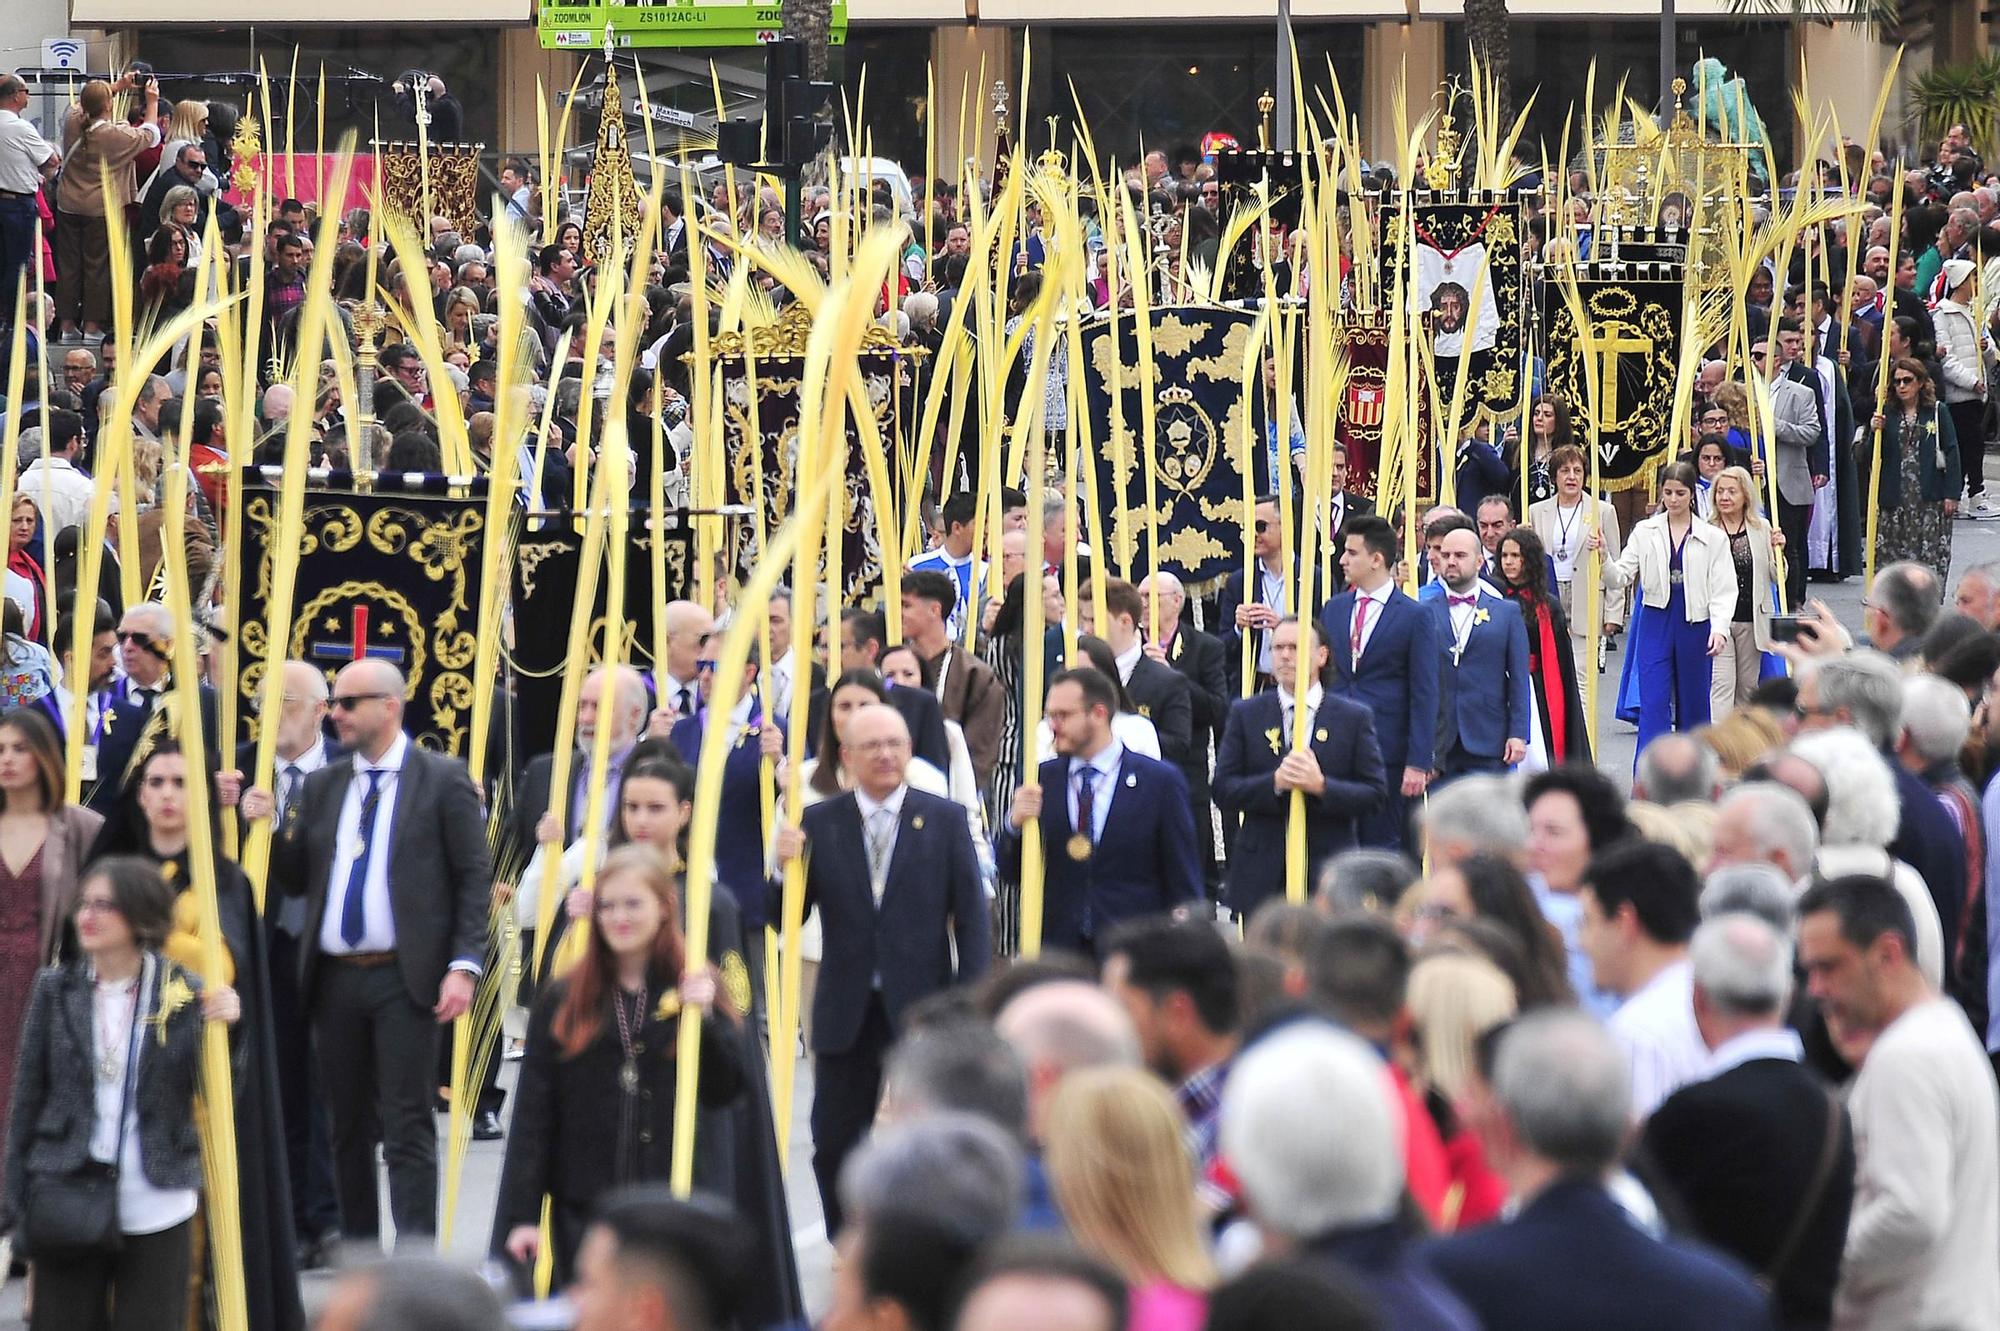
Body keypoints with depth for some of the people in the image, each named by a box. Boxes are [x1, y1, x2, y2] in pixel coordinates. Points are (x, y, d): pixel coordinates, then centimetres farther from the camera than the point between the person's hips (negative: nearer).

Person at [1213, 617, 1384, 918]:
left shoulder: (1354, 718, 5)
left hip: (1328, 873, -1)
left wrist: (1321, 786, -17)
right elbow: (1224, 791, 0)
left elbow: (1375, 793, -1)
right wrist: (1275, 782, -17)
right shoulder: (1246, 715, 7)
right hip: (1263, 877, 1)